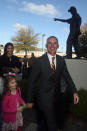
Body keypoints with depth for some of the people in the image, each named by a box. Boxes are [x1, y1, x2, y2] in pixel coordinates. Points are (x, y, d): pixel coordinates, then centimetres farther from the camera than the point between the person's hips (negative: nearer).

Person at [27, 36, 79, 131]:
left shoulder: (61, 60, -1)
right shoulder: (39, 61, -14)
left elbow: (67, 76, 2)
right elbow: (32, 81, -10)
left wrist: (74, 92, -12)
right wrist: (30, 100, -7)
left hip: (55, 96, 4)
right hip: (44, 97, -4)